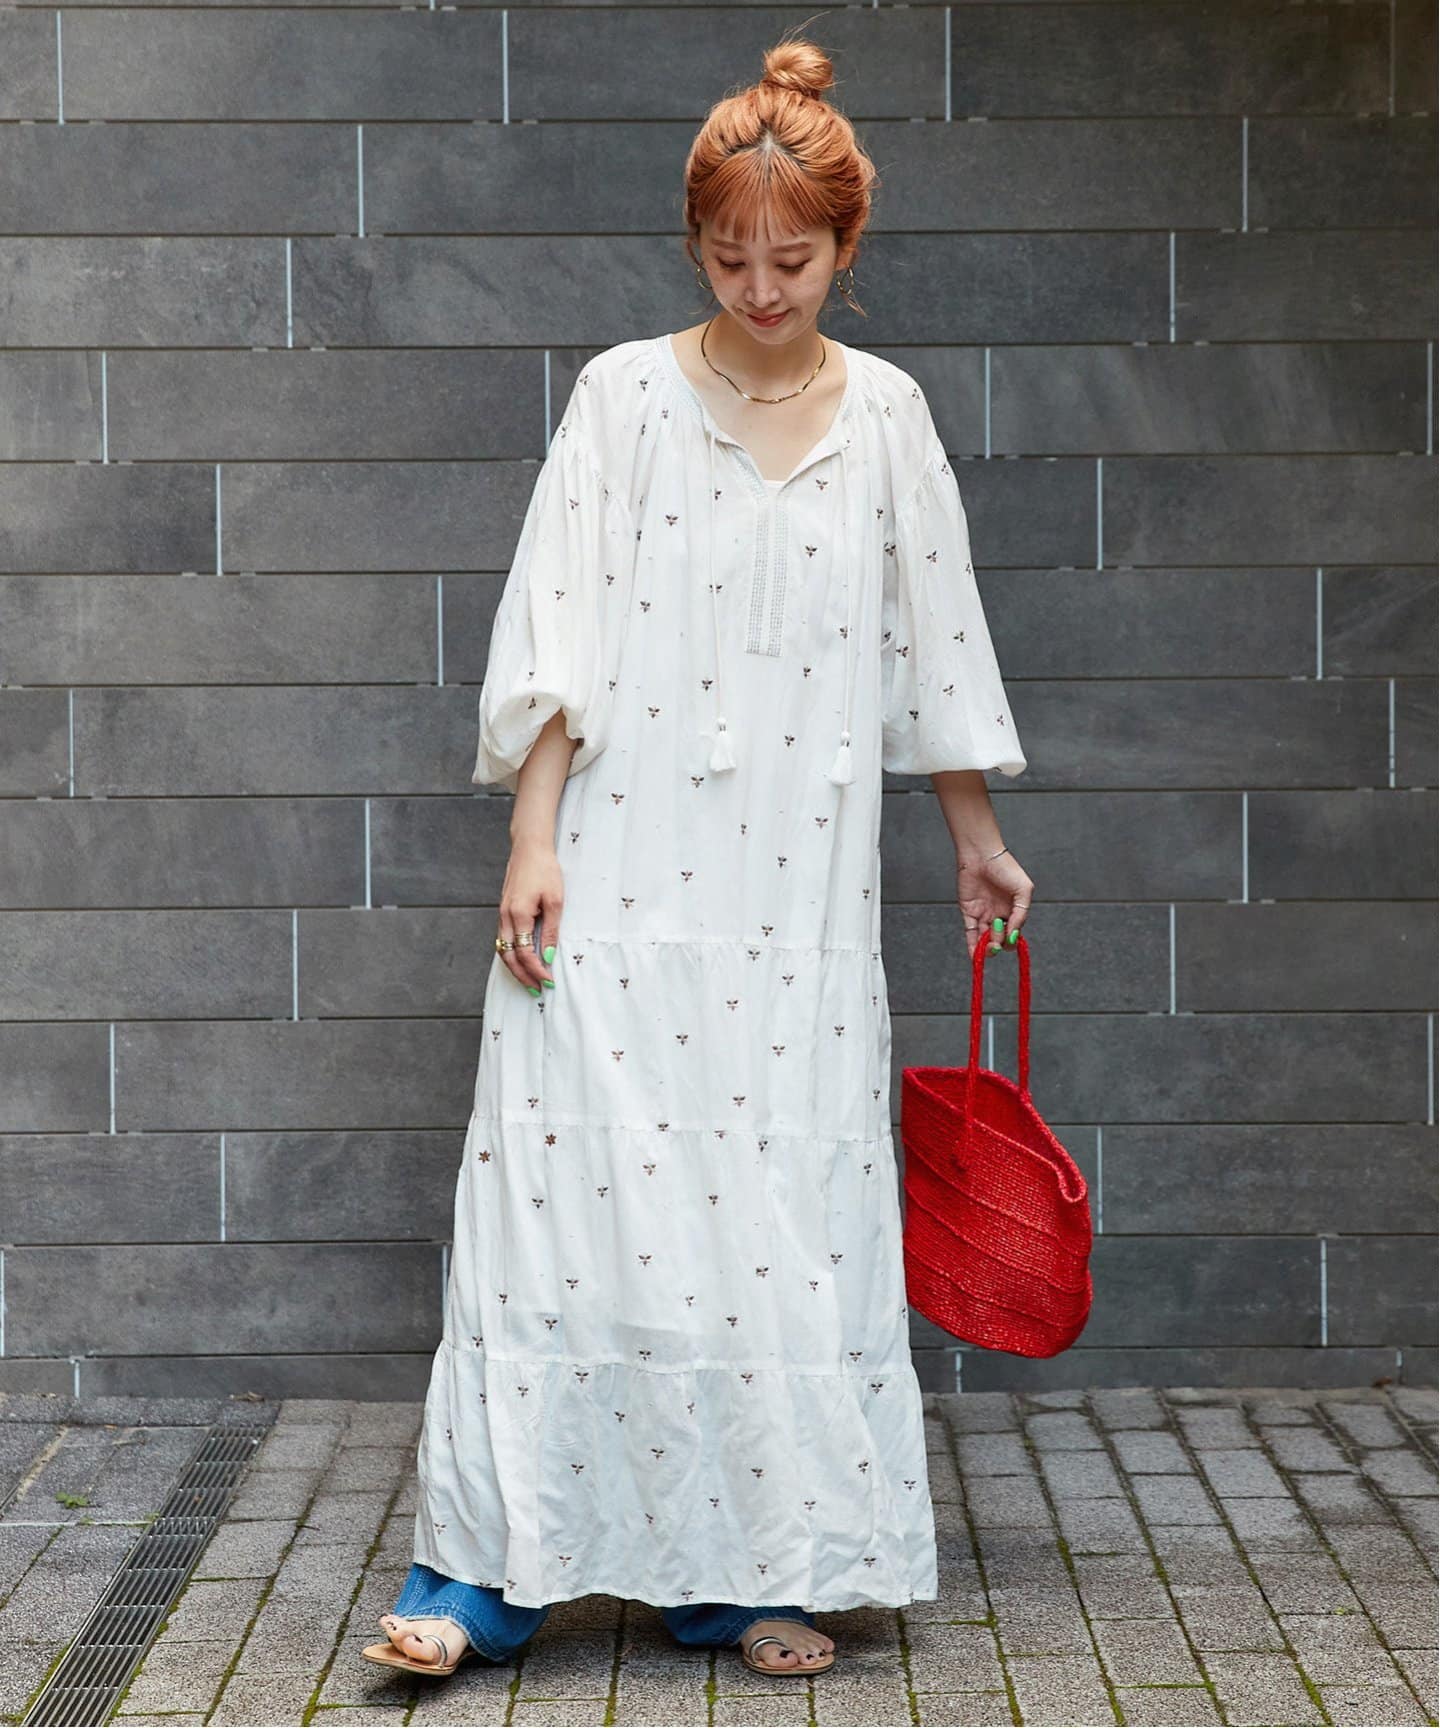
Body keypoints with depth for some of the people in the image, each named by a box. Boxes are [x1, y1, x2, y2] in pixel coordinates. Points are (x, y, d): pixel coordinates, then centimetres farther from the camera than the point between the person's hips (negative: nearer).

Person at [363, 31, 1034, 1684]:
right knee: (575, 1190, -6)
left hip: (798, 895, 3)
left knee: (784, 1212, 2)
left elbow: (931, 643, 15)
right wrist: (531, 844, -9)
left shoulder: (884, 413, 8)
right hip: (622, 874, -2)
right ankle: (486, 1570, 1)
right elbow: (556, 638, -2)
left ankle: (742, 1569, 13)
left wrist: (978, 840, 19)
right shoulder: (627, 394, 1)